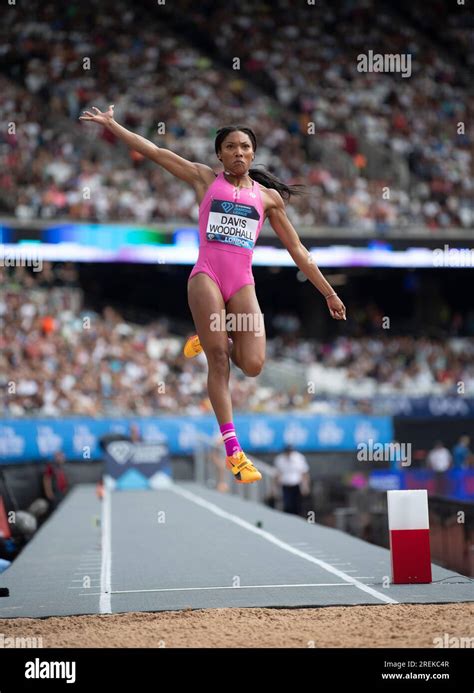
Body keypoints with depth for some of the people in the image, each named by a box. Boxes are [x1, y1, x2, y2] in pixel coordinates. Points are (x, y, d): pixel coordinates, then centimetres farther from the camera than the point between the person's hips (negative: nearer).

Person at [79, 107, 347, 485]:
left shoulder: (269, 196, 14)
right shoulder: (206, 179, 11)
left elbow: (297, 250, 17)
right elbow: (156, 152, 10)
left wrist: (329, 293, 15)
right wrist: (112, 124, 6)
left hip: (242, 283, 2)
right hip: (207, 274, -2)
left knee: (252, 365, -15)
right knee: (218, 362, -10)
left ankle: (212, 338, 19)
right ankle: (233, 449, -7)